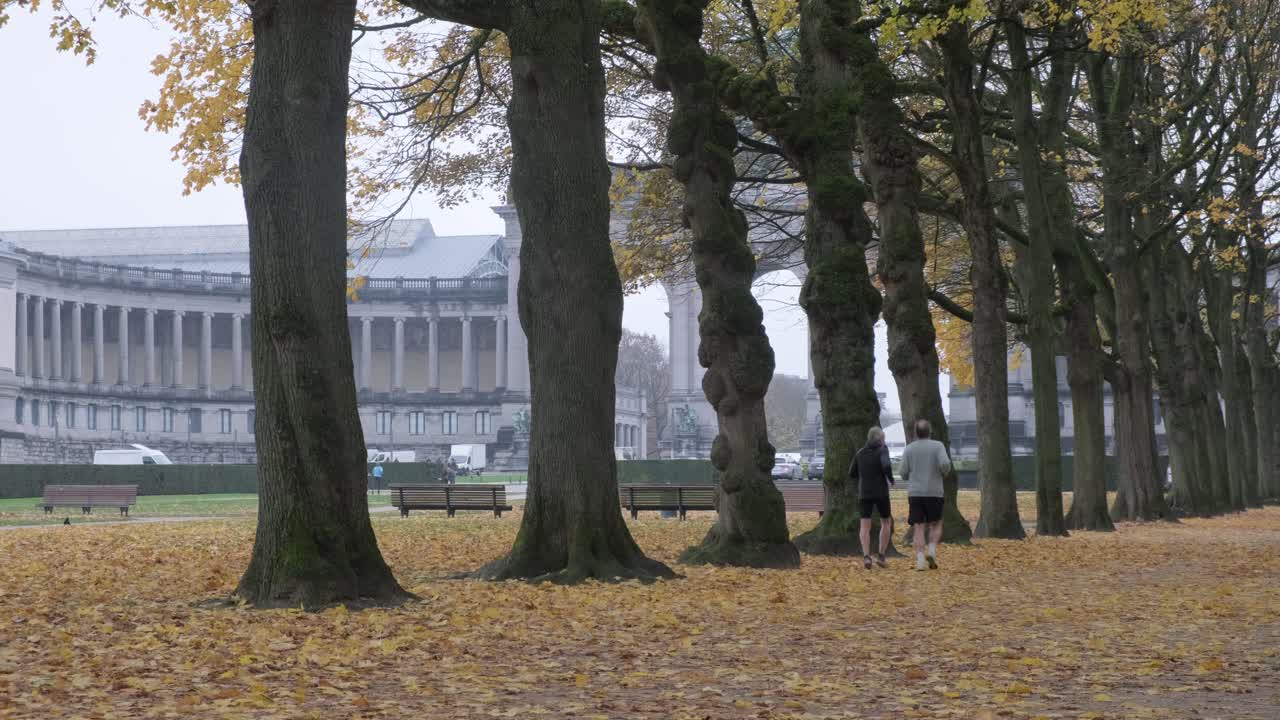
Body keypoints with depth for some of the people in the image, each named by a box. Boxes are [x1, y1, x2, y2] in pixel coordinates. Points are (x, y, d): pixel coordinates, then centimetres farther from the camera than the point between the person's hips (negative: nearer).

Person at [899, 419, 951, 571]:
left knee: (918, 528, 1)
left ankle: (920, 559, -14)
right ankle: (931, 551, -7)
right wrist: (945, 471, 6)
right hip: (934, 494, -1)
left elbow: (904, 474, 1)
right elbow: (945, 464, -18)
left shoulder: (909, 449, 3)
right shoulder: (938, 446, -1)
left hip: (914, 494, 1)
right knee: (936, 525, 16)